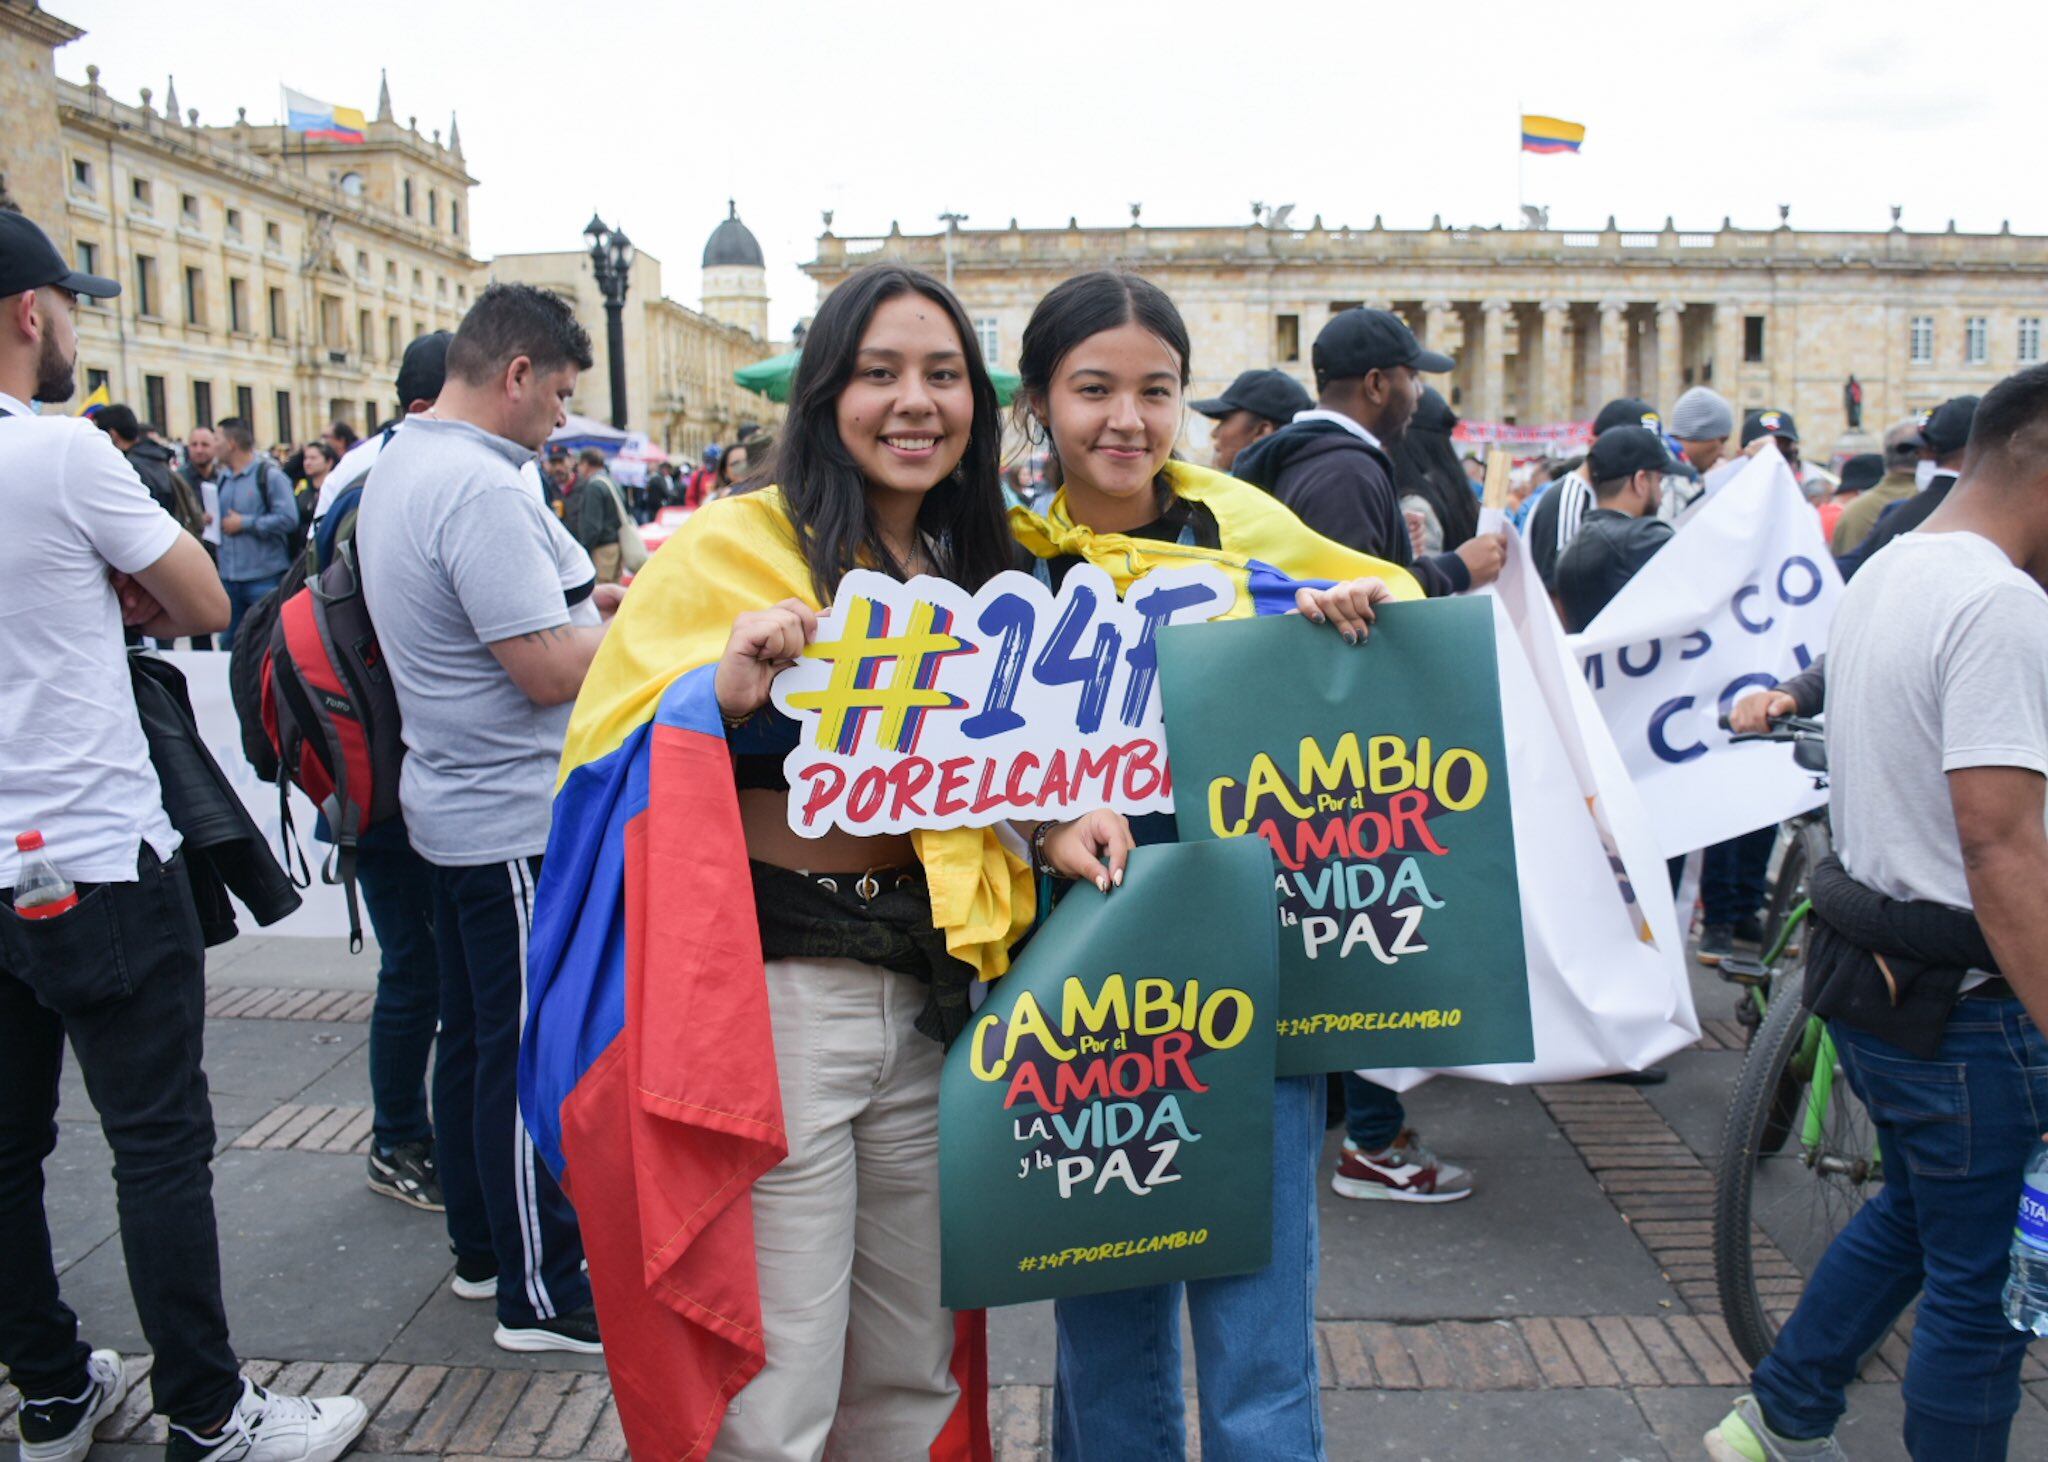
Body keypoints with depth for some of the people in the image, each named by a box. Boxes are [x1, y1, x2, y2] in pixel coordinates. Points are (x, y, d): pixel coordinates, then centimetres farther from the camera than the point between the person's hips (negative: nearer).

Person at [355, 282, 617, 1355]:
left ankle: (481, 1246, 33)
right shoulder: (479, 485, -22)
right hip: (517, 821, -10)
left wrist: (588, 596, 11)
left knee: (472, 1035, 18)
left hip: (454, 801, 10)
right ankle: (541, 1295, 12)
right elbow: (552, 670, -24)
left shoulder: (400, 464, 11)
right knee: (530, 1057, 0)